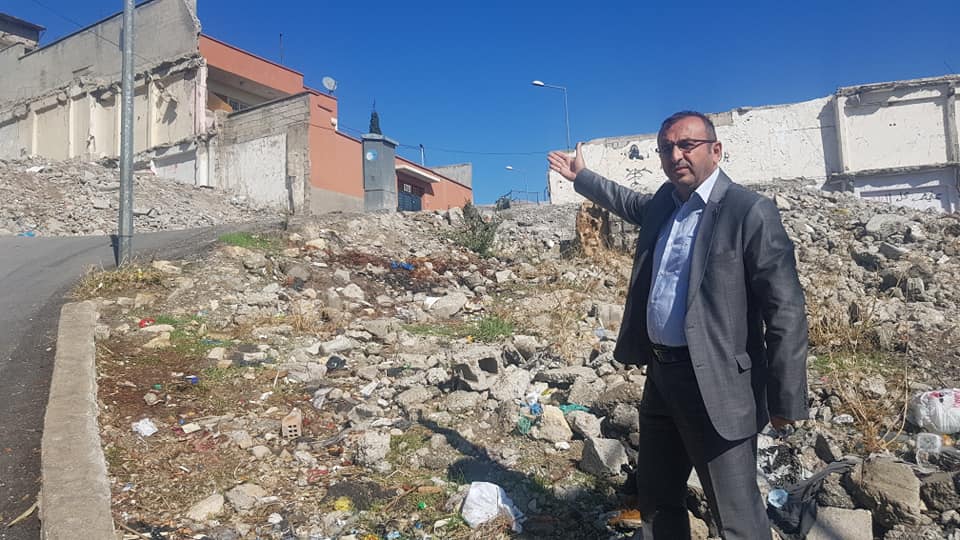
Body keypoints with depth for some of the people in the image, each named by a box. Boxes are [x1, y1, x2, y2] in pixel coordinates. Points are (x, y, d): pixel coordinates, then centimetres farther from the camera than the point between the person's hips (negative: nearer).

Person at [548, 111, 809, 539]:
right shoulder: (664, 202, 8)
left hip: (715, 385, -7)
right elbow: (631, 203, 33)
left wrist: (786, 402, -13)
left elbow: (786, 311, -14)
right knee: (656, 502, 22)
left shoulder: (750, 211, -14)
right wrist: (581, 177, 37)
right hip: (659, 375, 8)